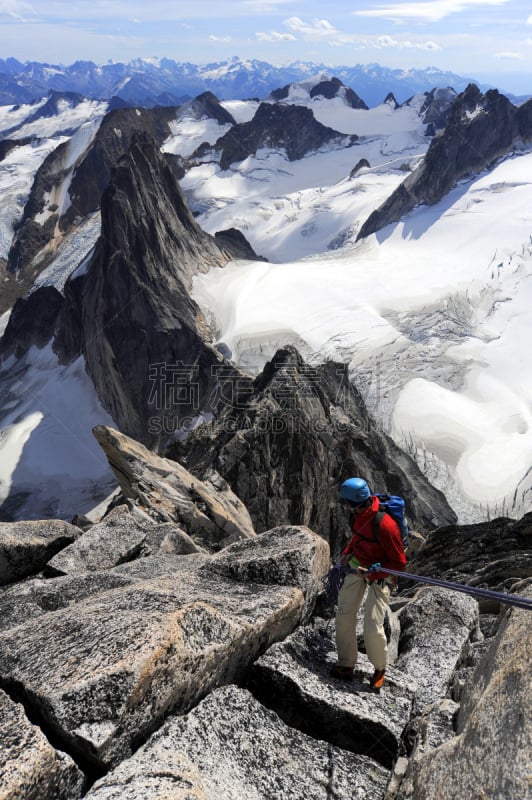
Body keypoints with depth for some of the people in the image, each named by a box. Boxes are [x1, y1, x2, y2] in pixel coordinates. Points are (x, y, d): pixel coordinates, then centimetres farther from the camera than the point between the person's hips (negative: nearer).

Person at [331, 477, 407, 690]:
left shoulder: (385, 525, -32)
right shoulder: (359, 514, -9)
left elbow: (399, 563, -22)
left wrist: (371, 574, -27)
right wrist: (347, 552, 0)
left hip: (378, 575, -7)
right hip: (356, 567, 7)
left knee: (373, 627, -9)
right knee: (344, 616, 4)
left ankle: (380, 668, 20)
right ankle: (346, 665, 20)